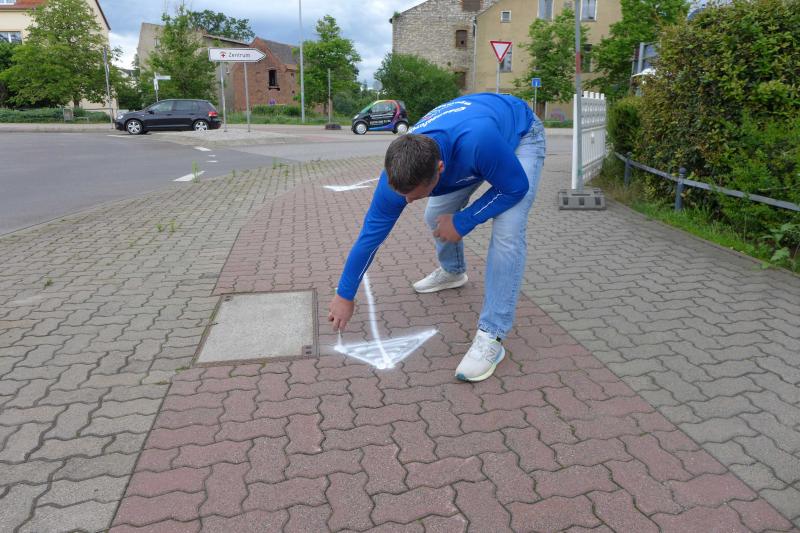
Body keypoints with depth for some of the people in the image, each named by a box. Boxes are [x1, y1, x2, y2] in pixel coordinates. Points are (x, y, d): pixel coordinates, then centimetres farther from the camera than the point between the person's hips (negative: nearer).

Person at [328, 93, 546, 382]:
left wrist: (462, 222, -24)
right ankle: (452, 272, 39)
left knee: (507, 232, -24)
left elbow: (515, 187, -27)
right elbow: (372, 231, -18)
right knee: (437, 216, 7)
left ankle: (491, 336, -18)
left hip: (520, 136, -5)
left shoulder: (477, 141, -47)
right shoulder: (400, 169, -29)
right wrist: (345, 295, -10)